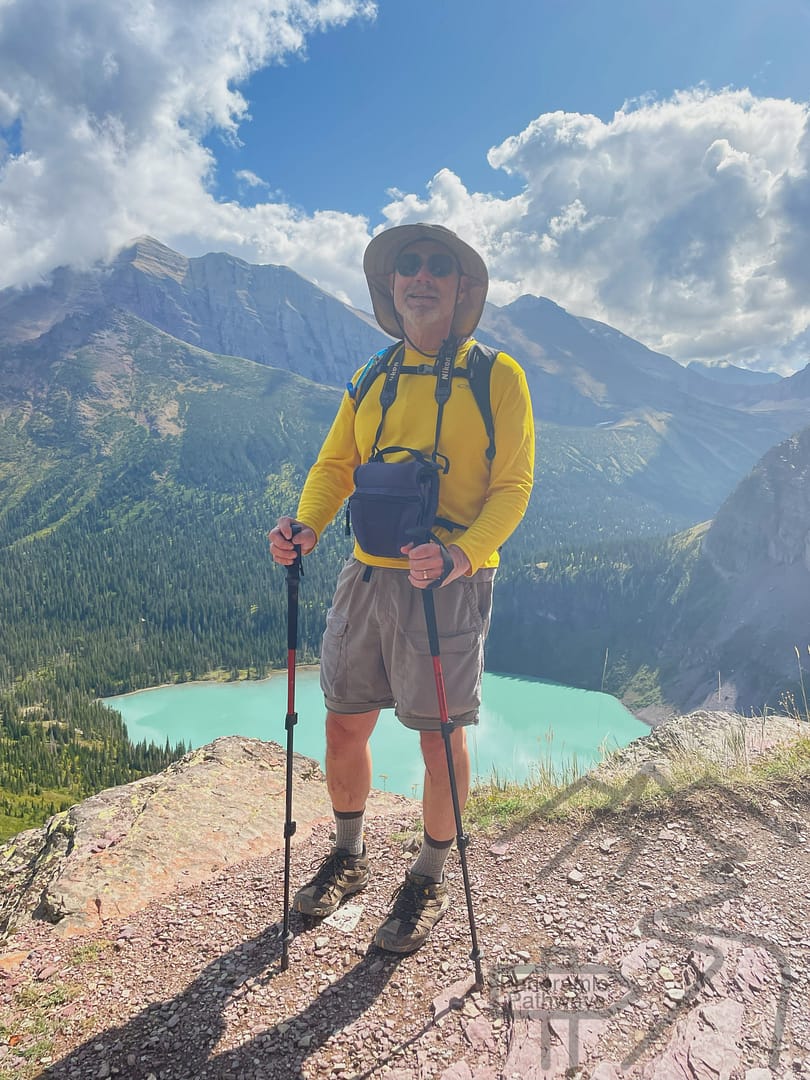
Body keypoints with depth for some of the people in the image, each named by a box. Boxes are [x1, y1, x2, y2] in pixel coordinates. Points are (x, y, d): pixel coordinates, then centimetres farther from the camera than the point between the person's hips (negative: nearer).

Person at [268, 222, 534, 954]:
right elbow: (334, 466, 9)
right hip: (367, 574, 5)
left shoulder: (496, 376, -1)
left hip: (449, 585, -4)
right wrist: (306, 526, -12)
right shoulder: (370, 381, 13)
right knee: (345, 724, 12)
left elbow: (513, 486, -7)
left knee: (441, 736, 6)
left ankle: (430, 882, 29)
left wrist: (459, 554, -24)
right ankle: (348, 858, 37)